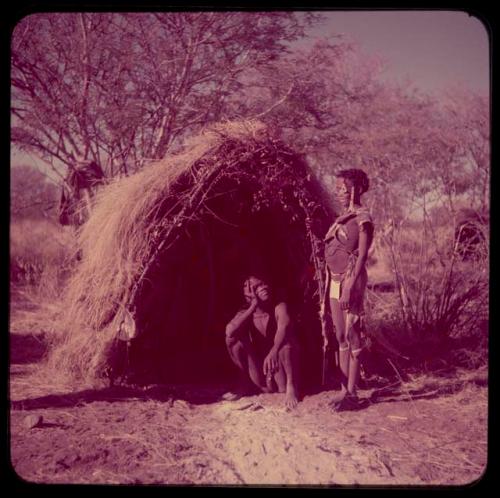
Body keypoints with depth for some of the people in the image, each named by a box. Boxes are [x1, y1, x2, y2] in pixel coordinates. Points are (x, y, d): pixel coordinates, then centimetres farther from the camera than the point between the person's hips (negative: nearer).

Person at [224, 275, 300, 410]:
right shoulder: (245, 314, -1)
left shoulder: (279, 307, -9)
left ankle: (291, 386, -19)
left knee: (285, 339, -30)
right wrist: (253, 306, -20)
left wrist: (273, 352, -51)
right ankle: (248, 384, 3)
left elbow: (284, 327, -32)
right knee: (232, 339, -12)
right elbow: (229, 331, -24)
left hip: (281, 370, -3)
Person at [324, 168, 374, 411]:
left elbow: (362, 255, -14)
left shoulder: (362, 218, -8)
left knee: (351, 336, -4)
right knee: (341, 337, 10)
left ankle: (352, 393, 2)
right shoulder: (342, 218, 16)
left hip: (350, 279, -8)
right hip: (335, 280, 8)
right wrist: (329, 282, 13)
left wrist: (349, 287, -21)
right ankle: (344, 389, 18)